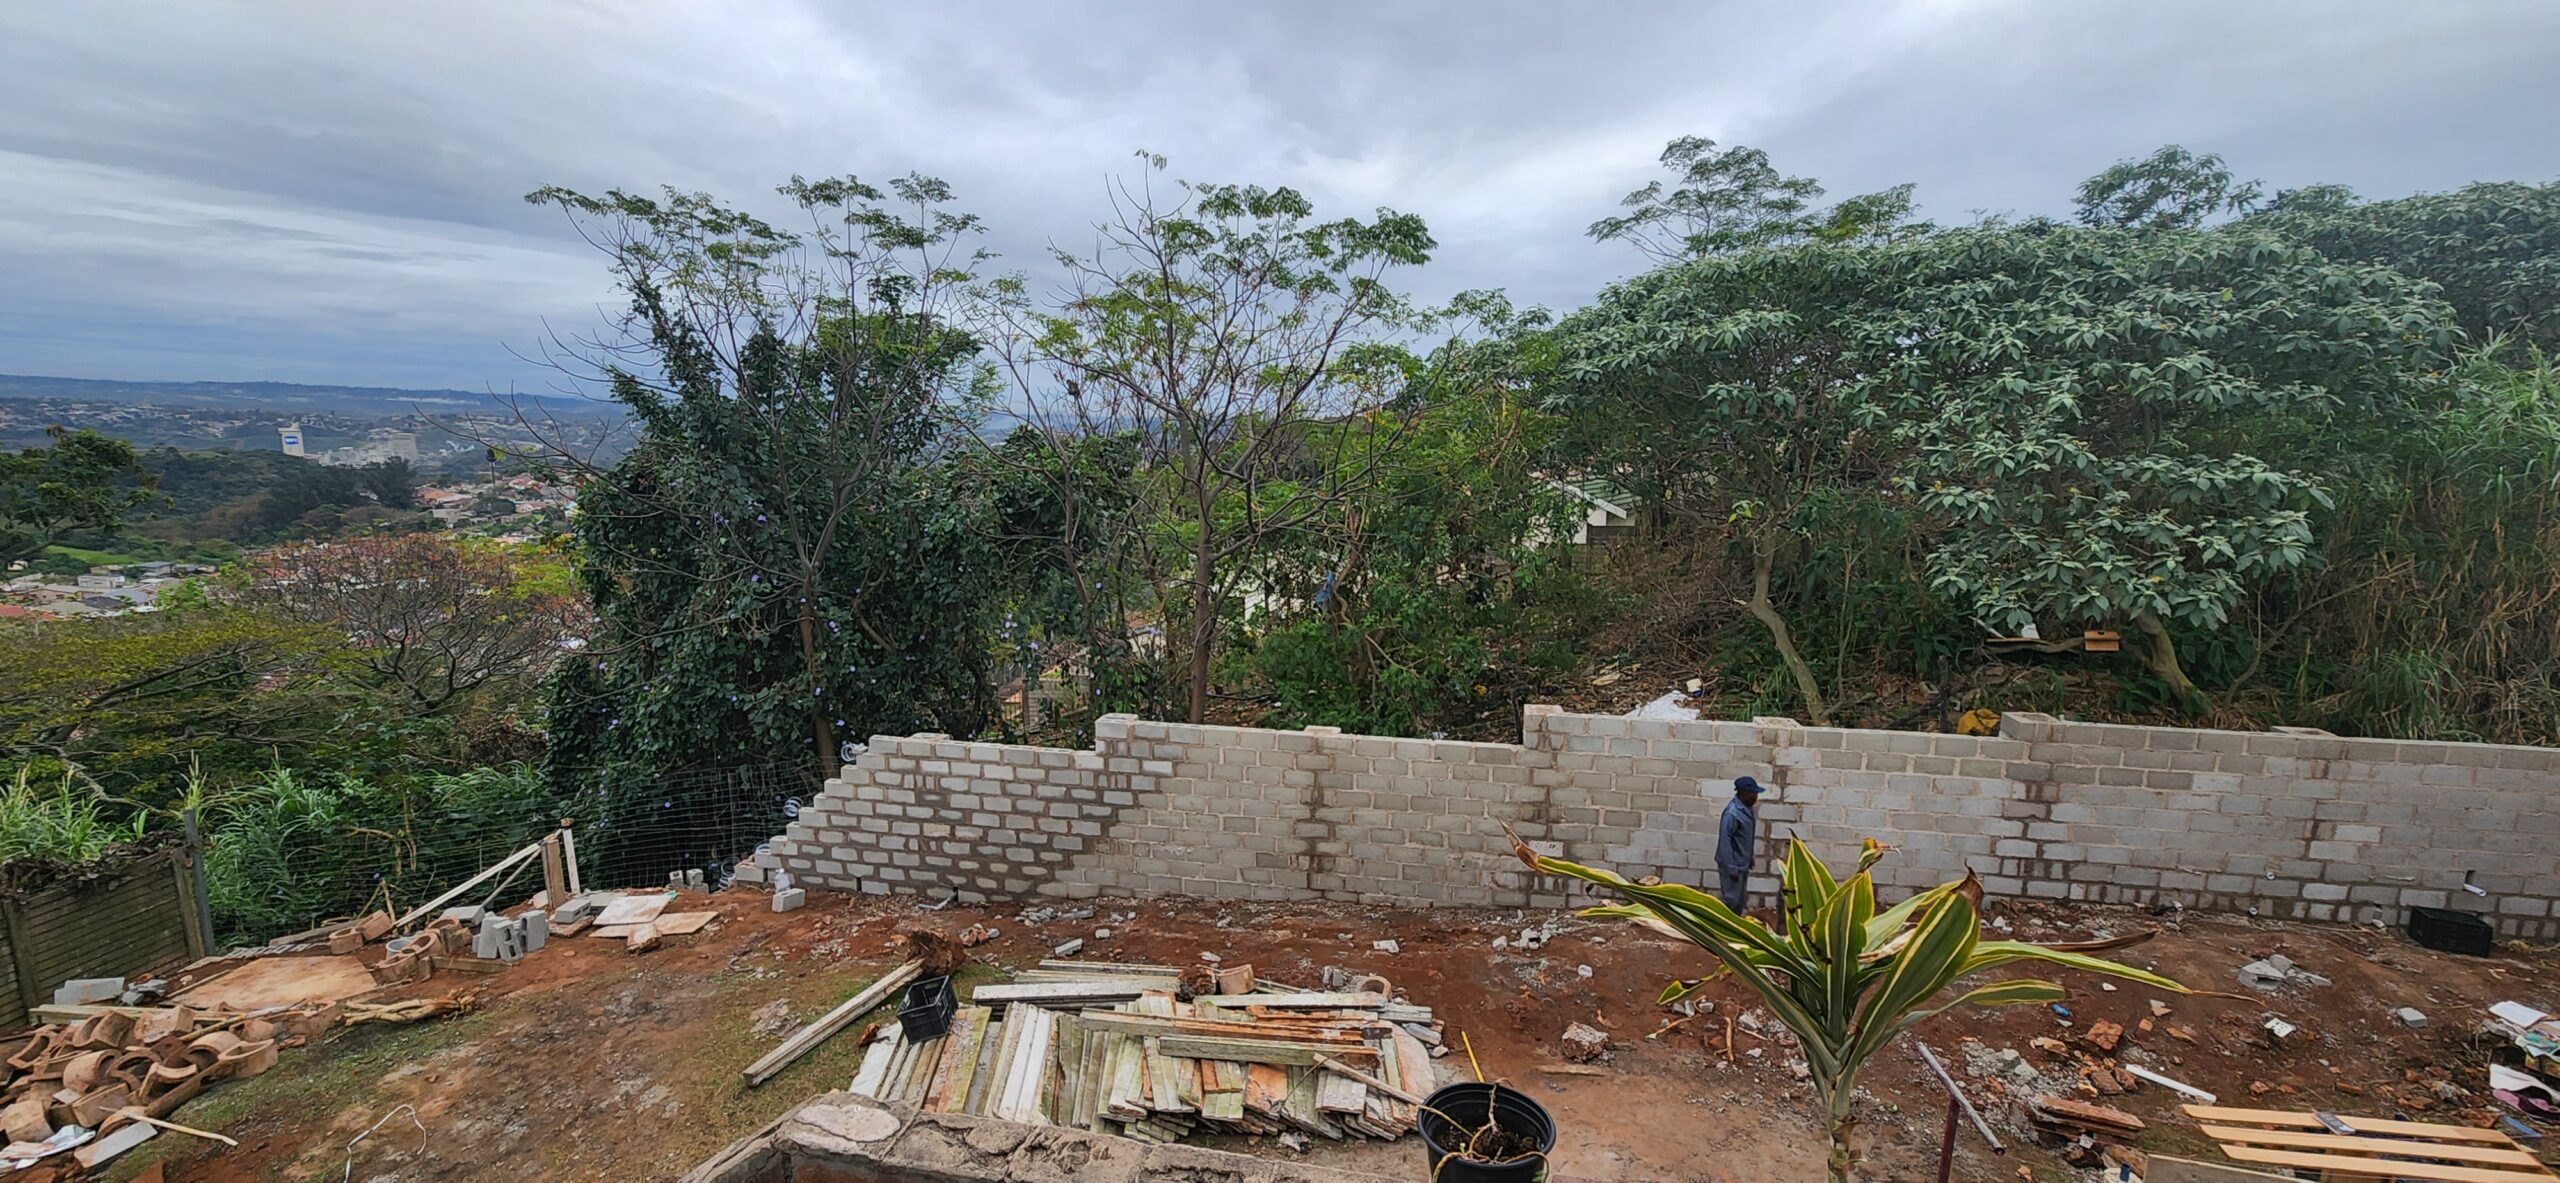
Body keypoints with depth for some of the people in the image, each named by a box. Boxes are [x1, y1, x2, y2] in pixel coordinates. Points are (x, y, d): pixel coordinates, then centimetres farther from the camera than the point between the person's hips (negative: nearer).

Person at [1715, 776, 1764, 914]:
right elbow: (1725, 841, -25)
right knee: (1731, 900, -5)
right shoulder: (1732, 812, -25)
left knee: (1740, 901, 16)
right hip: (1732, 865, -9)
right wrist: (1731, 868, -24)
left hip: (1743, 863, 9)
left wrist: (1750, 858, 21)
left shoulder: (1746, 808, 5)